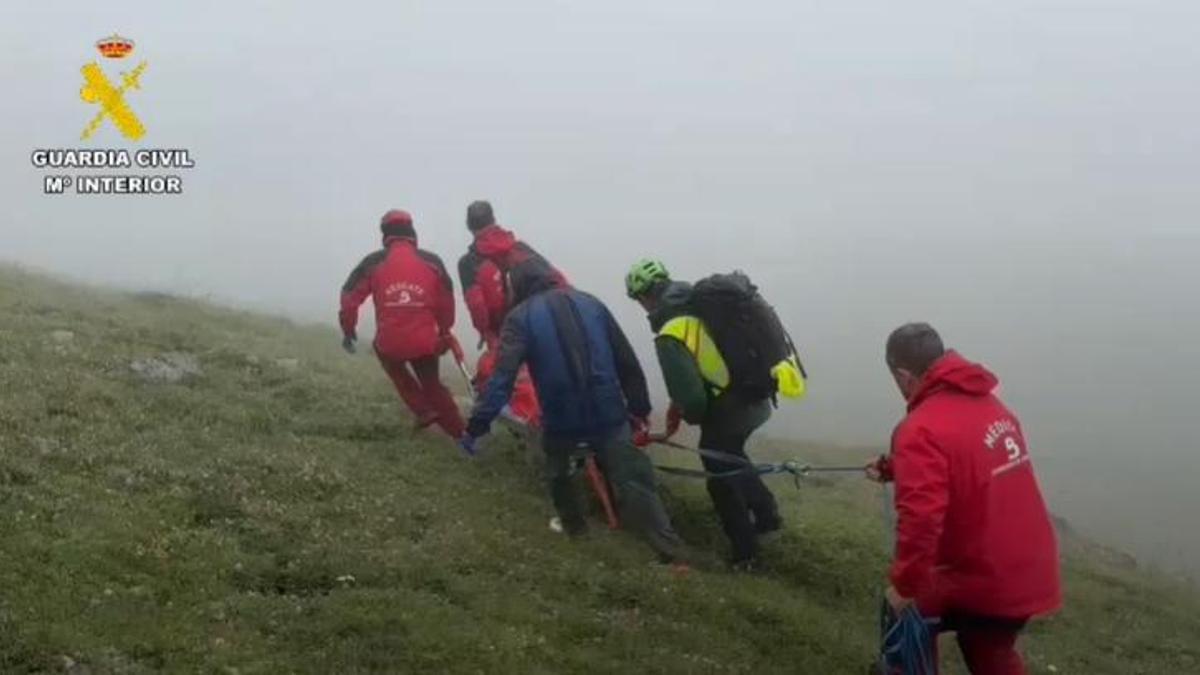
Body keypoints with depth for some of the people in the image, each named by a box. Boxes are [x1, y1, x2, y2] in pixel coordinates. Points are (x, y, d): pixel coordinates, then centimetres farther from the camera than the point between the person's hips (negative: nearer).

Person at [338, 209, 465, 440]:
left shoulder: (374, 262, 0)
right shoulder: (432, 262, 4)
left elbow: (350, 297, 2)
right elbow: (446, 302, 9)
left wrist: (348, 330, 15)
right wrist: (444, 333, 23)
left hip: (390, 342, -1)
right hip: (424, 342, 1)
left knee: (395, 368, 32)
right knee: (432, 385, 23)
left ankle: (424, 411, 20)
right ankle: (459, 432, 20)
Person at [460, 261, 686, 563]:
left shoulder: (520, 317, -1)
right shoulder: (591, 303, 11)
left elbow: (502, 376, -14)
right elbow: (627, 361, 12)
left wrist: (477, 424, -15)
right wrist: (639, 406, 20)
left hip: (562, 422, -2)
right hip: (608, 416, 2)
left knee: (559, 475, 30)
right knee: (634, 484, 4)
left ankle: (573, 524, 43)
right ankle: (672, 552, -4)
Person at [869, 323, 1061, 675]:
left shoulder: (922, 429, -21)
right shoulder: (987, 402, 7)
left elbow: (920, 519, -30)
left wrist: (904, 585, -19)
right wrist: (894, 467, 31)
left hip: (983, 580, -7)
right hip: (1031, 572, 8)